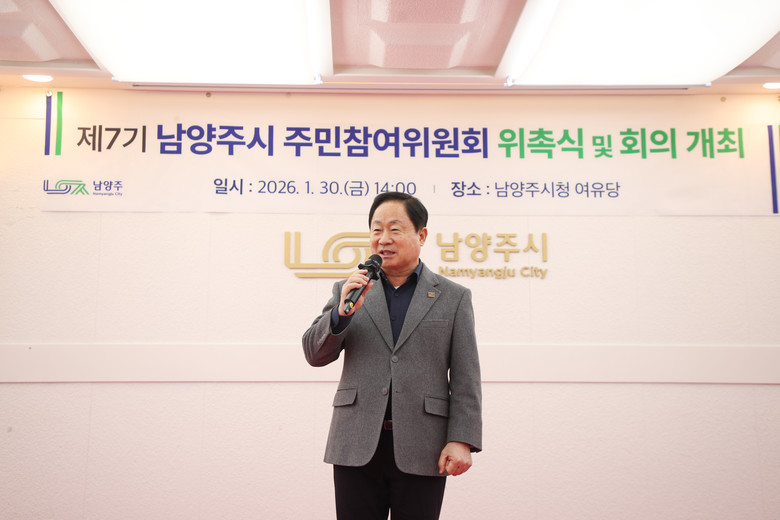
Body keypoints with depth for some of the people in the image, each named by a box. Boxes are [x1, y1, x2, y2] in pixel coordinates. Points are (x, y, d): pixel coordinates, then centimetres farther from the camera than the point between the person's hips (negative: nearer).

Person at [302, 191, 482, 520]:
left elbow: (465, 379, 2)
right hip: (357, 445, 1)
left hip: (421, 450, -1)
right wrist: (342, 311, -12)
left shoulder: (454, 298, 6)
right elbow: (315, 355, 4)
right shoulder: (349, 291, 9)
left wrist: (462, 440, -7)